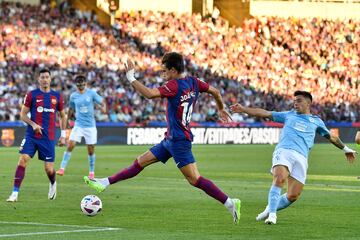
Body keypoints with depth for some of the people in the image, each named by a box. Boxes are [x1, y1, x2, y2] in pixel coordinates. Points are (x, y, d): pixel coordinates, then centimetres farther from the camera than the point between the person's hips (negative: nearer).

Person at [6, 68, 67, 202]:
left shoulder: (57, 96, 6)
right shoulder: (32, 95, 1)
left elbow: (62, 116, 16)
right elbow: (23, 114, 2)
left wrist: (63, 135, 11)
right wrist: (33, 124, -16)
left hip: (48, 138, 1)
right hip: (31, 136, -1)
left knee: (49, 169, 0)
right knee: (23, 160, -16)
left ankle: (53, 184, 36)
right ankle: (15, 193, -14)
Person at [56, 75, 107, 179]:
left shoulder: (91, 93, -3)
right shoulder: (73, 96, 4)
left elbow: (102, 102, -2)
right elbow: (71, 109, 18)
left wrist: (103, 107, -24)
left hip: (90, 125, -1)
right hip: (78, 125, 1)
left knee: (91, 150, 3)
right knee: (70, 145, -14)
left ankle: (91, 172, 18)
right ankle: (62, 168, -10)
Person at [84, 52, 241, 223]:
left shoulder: (174, 85, -19)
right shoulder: (193, 82, 6)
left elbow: (149, 94, -30)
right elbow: (215, 91, 17)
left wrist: (131, 78, -19)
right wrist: (221, 109, 35)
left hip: (178, 141, -10)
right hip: (171, 139, 10)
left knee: (195, 180, -11)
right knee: (140, 162, 13)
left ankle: (230, 203, -10)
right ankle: (104, 183, 18)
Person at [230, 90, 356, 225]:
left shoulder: (316, 121, 26)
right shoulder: (289, 115, 24)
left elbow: (331, 137, 37)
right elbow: (265, 113, 21)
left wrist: (345, 149, 41)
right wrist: (243, 109, 14)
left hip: (301, 157, 1)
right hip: (284, 151, -1)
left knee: (293, 196, -11)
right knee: (279, 179, -31)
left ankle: (269, 210, 11)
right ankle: (272, 214, -26)